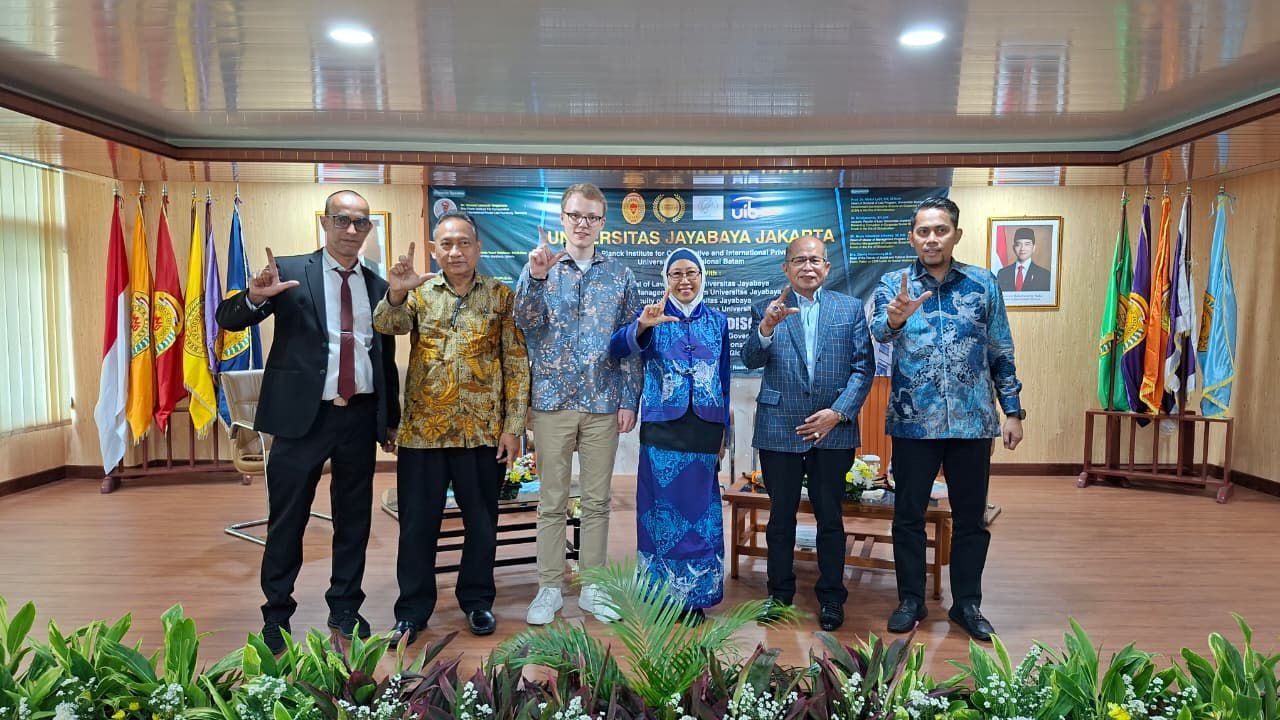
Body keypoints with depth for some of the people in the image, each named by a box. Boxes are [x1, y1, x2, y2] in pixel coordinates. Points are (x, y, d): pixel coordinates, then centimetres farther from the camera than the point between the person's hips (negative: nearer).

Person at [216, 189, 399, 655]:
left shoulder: (379, 287, 8)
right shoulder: (291, 272, -1)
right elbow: (228, 320, -9)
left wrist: (392, 419, 14)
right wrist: (255, 296, -31)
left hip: (361, 417, 3)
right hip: (302, 415, -3)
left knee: (354, 519, 13)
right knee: (287, 521, 6)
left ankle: (345, 610, 29)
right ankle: (276, 616, 23)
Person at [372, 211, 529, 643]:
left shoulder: (501, 296, 2)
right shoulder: (419, 293, 4)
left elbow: (517, 364, 0)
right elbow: (386, 325, -15)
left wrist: (513, 426, -5)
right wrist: (396, 293, -37)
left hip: (482, 430, 0)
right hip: (422, 428, 1)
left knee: (481, 521, 11)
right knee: (417, 522, 7)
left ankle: (477, 600, 29)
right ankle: (413, 609, 22)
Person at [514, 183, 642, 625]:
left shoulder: (619, 274, 6)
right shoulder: (538, 268, 4)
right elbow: (525, 322, -11)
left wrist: (629, 400, 0)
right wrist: (536, 277, -27)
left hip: (604, 404, 1)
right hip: (553, 401, -1)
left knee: (597, 501, 8)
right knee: (552, 501, 6)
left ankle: (592, 587, 20)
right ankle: (549, 588, 18)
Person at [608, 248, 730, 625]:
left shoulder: (717, 320, 10)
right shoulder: (653, 315, 0)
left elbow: (724, 378, 13)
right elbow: (618, 347, -18)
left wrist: (724, 432, 11)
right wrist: (642, 325, -38)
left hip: (705, 428, 3)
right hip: (662, 428, -2)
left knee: (699, 510, 8)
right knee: (662, 510, 3)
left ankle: (694, 596, 21)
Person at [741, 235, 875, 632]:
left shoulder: (850, 308, 6)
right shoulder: (766, 309, 4)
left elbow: (864, 367, 1)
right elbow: (751, 359, -9)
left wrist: (838, 412, -10)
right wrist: (766, 328, -29)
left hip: (833, 430, 0)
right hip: (779, 430, 0)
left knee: (830, 517, 8)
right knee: (781, 515, 10)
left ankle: (831, 597, 23)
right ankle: (780, 593, 25)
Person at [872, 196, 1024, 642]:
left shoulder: (983, 284, 4)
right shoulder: (893, 284, -1)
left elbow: (1001, 354, 7)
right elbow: (880, 331, -21)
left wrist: (1013, 411, 3)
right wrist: (895, 317, -44)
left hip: (973, 421, 1)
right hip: (914, 421, -1)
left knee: (970, 518, 10)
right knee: (908, 516, 7)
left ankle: (967, 604, 25)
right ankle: (911, 600, 23)